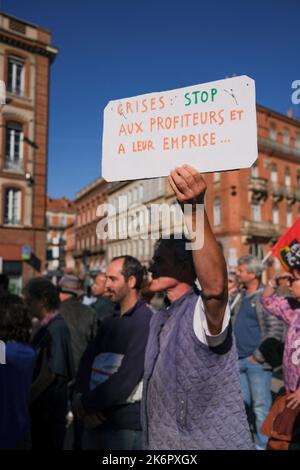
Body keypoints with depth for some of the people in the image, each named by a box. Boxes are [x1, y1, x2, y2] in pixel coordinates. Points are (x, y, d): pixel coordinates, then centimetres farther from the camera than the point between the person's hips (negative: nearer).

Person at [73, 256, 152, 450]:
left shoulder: (146, 321, -16)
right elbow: (87, 363, 5)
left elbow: (126, 379, -21)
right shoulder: (110, 321, 10)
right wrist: (82, 396, -13)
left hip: (127, 426, -6)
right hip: (96, 421, 7)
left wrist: (85, 403, -10)